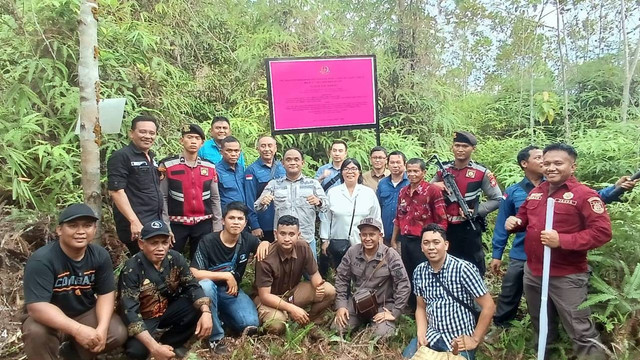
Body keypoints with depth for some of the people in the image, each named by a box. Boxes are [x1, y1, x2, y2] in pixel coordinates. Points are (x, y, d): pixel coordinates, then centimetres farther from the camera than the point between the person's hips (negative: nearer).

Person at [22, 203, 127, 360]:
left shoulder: (100, 255, -11)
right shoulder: (41, 259, -26)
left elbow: (106, 293, -8)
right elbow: (37, 306, -32)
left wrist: (102, 328, -25)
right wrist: (77, 330, -41)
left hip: (86, 313, 4)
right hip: (50, 318, -4)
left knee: (118, 334, -16)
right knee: (36, 333, -36)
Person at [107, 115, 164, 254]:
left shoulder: (152, 158, 16)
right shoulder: (121, 156, -8)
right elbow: (116, 191, -17)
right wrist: (134, 221, -23)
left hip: (156, 223, 8)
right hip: (136, 226, -8)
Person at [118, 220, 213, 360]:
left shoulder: (175, 259, -12)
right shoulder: (131, 269, -25)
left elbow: (192, 286, -9)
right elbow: (129, 311, -30)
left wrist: (206, 312, -30)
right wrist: (153, 347, -40)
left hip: (167, 310, 4)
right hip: (143, 318, -4)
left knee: (200, 309, -19)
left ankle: (168, 343, 0)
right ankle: (159, 345, 4)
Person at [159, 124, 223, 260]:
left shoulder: (210, 167, 5)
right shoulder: (167, 165, -3)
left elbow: (215, 198, 8)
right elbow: (162, 198, -2)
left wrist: (218, 227, 6)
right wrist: (165, 226, -6)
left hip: (204, 224, 3)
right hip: (176, 224, -2)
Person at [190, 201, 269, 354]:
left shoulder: (247, 239, -7)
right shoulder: (208, 241, -18)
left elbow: (263, 245, 12)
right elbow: (194, 274, -24)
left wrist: (265, 243, -13)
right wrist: (226, 276, -26)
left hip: (233, 291, 3)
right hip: (211, 290, -3)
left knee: (251, 324, -21)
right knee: (205, 284, -38)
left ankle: (221, 315, 12)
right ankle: (216, 337, -20)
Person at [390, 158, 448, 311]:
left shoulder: (433, 191, -10)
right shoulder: (403, 192, 10)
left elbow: (441, 220, -10)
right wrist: (393, 241, 17)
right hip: (405, 241, 6)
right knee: (408, 276, 15)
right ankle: (412, 308, 31)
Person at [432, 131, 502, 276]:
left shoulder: (482, 172, -5)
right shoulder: (443, 170, 4)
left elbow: (497, 199, -2)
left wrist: (476, 211, -14)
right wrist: (435, 187, -8)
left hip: (469, 228, -3)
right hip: (445, 228, 3)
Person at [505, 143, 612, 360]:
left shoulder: (585, 195, -14)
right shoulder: (536, 192, 7)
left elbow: (602, 232, -20)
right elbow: (524, 217, 21)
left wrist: (562, 240, -27)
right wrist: (514, 222, -3)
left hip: (567, 278, -7)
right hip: (532, 273, 7)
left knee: (581, 333, 5)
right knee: (541, 326, 26)